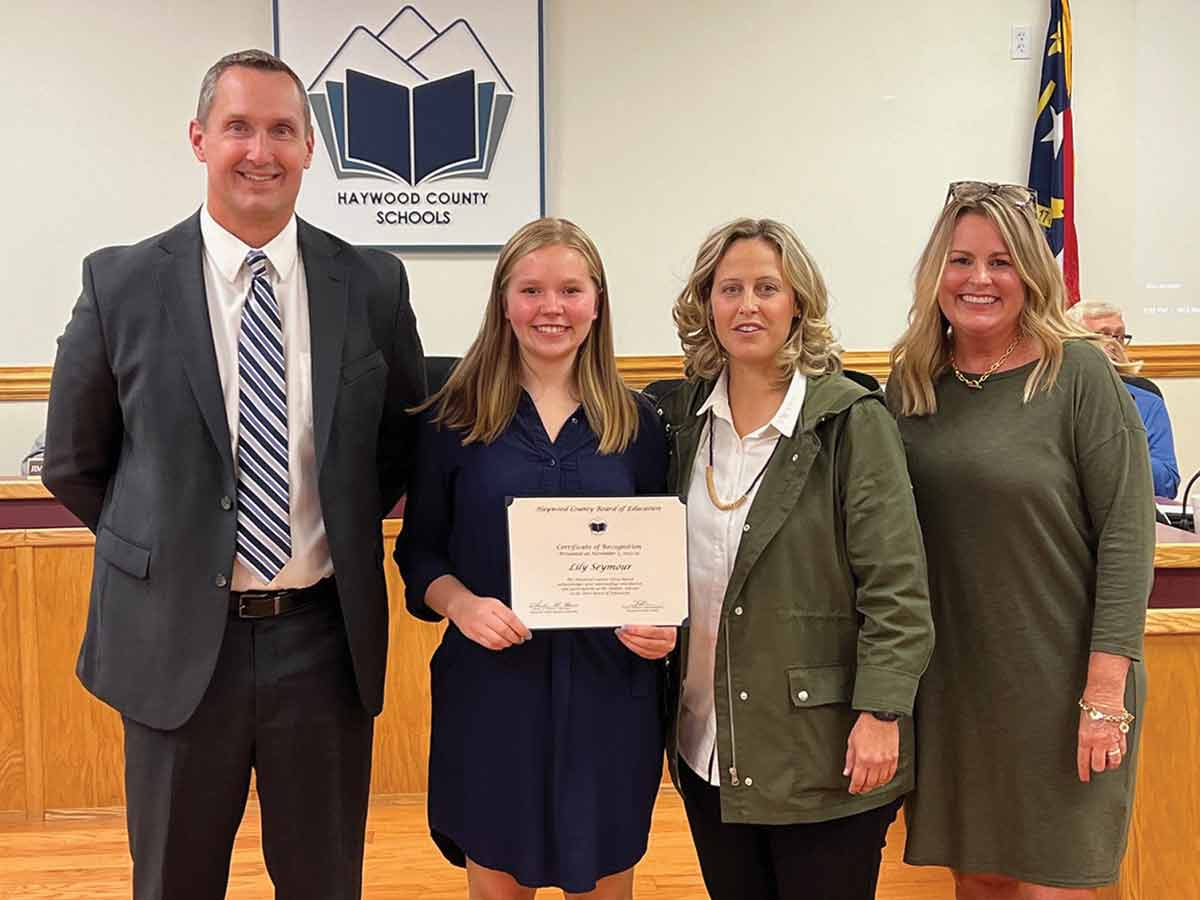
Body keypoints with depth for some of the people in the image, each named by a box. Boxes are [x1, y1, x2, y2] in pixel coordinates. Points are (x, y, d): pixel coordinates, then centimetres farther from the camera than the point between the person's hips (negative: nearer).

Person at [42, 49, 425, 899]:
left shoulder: (373, 284, -2)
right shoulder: (121, 284, -5)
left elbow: (403, 440, 12)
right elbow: (72, 463, 6)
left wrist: (347, 528, 5)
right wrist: (162, 545, 6)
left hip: (325, 638, 1)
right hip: (178, 642, -1)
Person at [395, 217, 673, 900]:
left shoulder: (637, 424, 4)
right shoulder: (455, 418, -1)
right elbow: (421, 551, 3)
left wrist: (663, 625, -10)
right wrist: (461, 604, -16)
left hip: (608, 690, 2)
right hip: (491, 688, -1)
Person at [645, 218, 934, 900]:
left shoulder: (852, 420, -10)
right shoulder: (682, 415, 4)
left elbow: (895, 586, -12)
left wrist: (880, 714, -15)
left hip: (824, 752, -4)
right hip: (708, 748, 5)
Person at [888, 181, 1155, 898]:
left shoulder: (1079, 374, -8)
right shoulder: (911, 384, 4)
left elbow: (1127, 535, -10)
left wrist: (1106, 692, -14)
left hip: (1058, 685, -4)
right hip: (950, 683, 4)